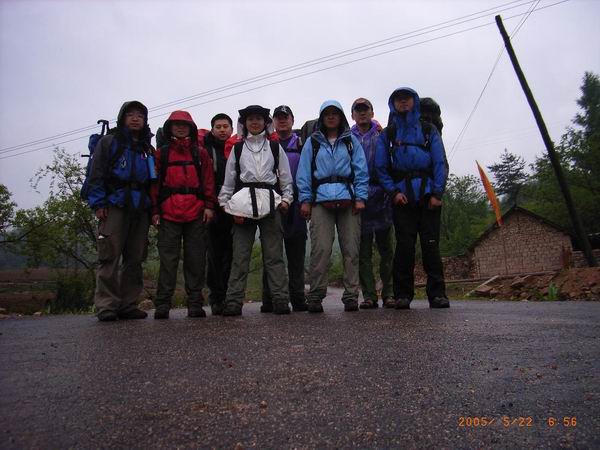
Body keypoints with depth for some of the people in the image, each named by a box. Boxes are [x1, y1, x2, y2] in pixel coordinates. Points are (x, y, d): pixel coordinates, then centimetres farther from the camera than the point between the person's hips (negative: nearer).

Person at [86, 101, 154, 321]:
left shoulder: (148, 149, 23)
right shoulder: (109, 142, 10)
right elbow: (96, 174, 2)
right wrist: (98, 203, -9)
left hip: (140, 209, 4)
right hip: (115, 206, -4)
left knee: (135, 258, 3)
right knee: (110, 256, -10)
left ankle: (128, 304, 8)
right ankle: (106, 306, -6)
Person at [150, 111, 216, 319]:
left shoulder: (200, 153, 15)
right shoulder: (161, 153, 13)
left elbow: (208, 181, 8)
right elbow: (155, 183, 8)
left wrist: (209, 206, -2)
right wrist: (155, 210, -1)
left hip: (197, 213, 1)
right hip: (169, 213, 0)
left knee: (196, 259, 2)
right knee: (168, 259, -1)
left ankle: (195, 304, 8)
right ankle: (162, 305, 5)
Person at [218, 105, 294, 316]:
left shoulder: (275, 147, 16)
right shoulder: (237, 149, 16)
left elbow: (285, 177, 13)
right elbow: (228, 180, 12)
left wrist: (286, 198, 1)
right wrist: (225, 204, 3)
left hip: (270, 203, 0)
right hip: (243, 204, 1)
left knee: (274, 254, -1)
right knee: (240, 255, -1)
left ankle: (280, 299, 3)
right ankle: (233, 301, 2)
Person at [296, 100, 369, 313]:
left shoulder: (352, 141, 16)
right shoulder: (312, 143, 15)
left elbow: (361, 170, 9)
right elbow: (304, 173, 9)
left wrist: (360, 197, -3)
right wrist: (305, 199, -2)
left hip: (348, 200, 1)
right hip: (321, 201, -1)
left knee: (351, 249, -1)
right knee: (320, 249, -10)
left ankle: (351, 295, 6)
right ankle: (315, 296, -2)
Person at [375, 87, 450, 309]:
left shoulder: (429, 130, 15)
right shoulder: (387, 134, 16)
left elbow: (440, 162, 6)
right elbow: (381, 167, 7)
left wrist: (437, 193, -7)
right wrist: (393, 191, -8)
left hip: (428, 194, 0)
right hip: (402, 195, 0)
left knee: (431, 243, -3)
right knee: (404, 245, -4)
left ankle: (437, 293, 2)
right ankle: (403, 295, 1)